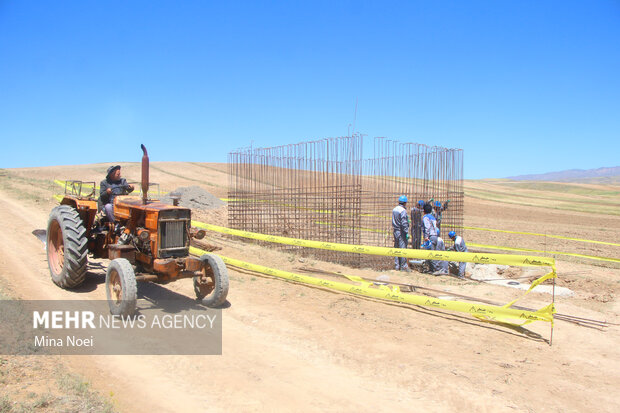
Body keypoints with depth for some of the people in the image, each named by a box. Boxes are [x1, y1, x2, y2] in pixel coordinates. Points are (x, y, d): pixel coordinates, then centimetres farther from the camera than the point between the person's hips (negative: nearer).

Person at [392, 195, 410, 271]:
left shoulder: (394, 209, 11)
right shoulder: (403, 210, -15)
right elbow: (404, 223, -19)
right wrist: (407, 233, -16)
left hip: (395, 230, 8)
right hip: (401, 231, -8)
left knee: (396, 248, 11)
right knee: (403, 248, -5)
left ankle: (397, 266, 16)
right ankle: (403, 266, -2)